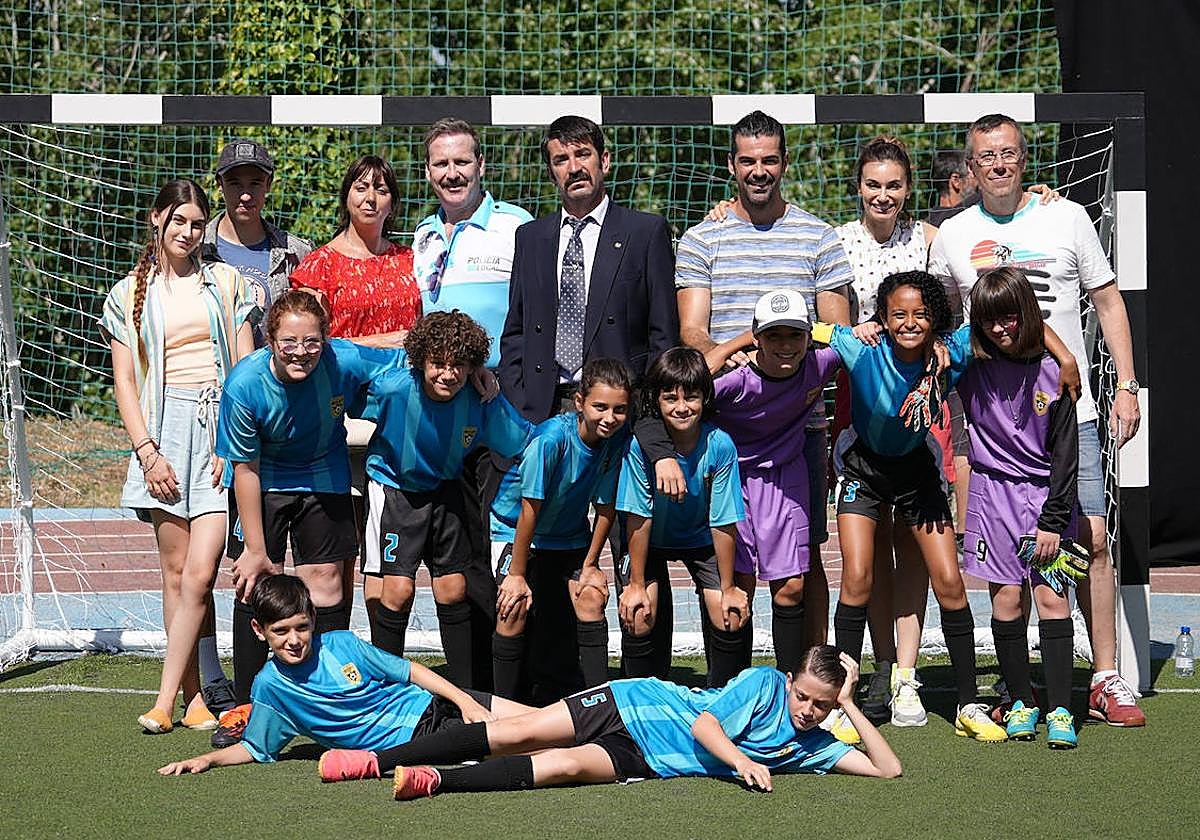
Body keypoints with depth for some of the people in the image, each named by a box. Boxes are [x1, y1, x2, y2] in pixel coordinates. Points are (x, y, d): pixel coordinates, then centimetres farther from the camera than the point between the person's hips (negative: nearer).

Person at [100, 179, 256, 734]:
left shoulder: (225, 283, 13)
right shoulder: (129, 296, 12)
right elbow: (124, 382, 7)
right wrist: (148, 452, -5)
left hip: (221, 427, -1)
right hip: (164, 428, 1)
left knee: (199, 572, -11)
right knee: (176, 570, -2)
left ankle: (166, 699, -9)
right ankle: (193, 698, 3)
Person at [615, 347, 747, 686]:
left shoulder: (719, 445, -27)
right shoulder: (640, 444, -29)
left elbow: (723, 523, -20)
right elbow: (639, 518, -22)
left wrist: (728, 588, -13)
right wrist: (636, 583, -16)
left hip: (700, 537, 1)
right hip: (651, 539, -1)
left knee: (730, 618, -11)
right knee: (637, 618, -16)